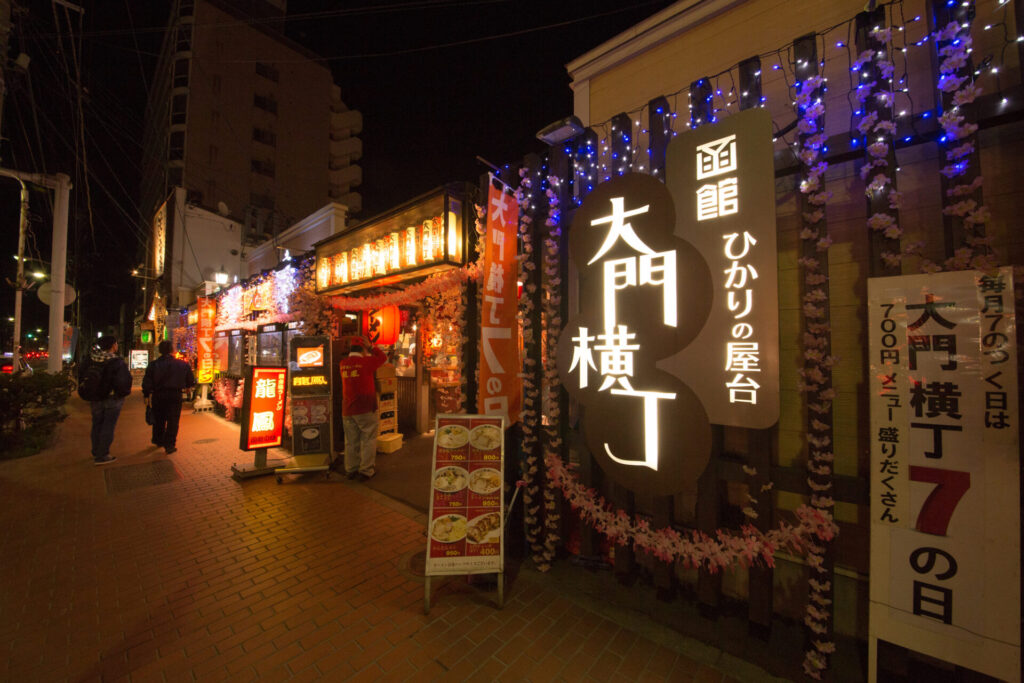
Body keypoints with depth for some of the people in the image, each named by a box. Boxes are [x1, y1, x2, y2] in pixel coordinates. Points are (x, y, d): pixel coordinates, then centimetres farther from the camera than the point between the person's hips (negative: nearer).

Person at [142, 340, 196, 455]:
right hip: (175, 395, -2)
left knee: (158, 420, 19)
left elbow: (147, 382, -5)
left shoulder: (153, 365, -5)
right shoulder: (183, 364, -6)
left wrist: (146, 395, 8)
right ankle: (169, 445, 3)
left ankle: (158, 440, 35)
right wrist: (184, 386, 21)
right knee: (173, 421, 4)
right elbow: (191, 382, 0)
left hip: (158, 395, 2)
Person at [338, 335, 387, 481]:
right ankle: (365, 471, 9)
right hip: (365, 409, -5)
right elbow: (383, 357, 1)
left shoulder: (343, 364, 5)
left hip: (347, 410, 6)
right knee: (368, 440, 5)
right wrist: (371, 347, 2)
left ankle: (350, 470, 24)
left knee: (351, 441, 14)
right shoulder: (366, 362, -11)